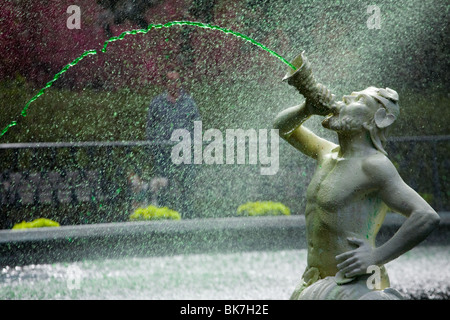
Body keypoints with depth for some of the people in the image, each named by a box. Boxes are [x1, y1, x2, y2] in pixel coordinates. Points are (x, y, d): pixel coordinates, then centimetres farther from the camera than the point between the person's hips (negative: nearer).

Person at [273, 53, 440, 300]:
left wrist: (378, 256, -17)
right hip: (314, 285, 8)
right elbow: (282, 126, 27)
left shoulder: (373, 164, -11)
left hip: (356, 288, -8)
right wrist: (308, 108, 6)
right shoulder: (328, 153, 14)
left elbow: (427, 217, -18)